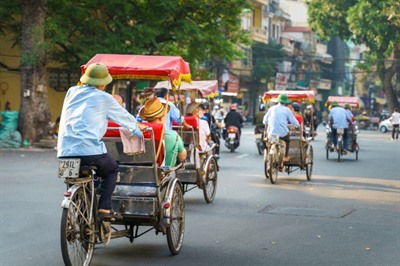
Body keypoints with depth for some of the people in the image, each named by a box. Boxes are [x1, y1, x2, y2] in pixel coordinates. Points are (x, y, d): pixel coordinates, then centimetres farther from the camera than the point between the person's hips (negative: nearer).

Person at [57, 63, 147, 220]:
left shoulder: (72, 92, 18)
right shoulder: (104, 98, 6)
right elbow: (124, 117, 21)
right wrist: (137, 128, 42)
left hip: (64, 152, 5)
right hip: (90, 151, -4)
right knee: (112, 169, 21)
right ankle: (104, 208, 6)